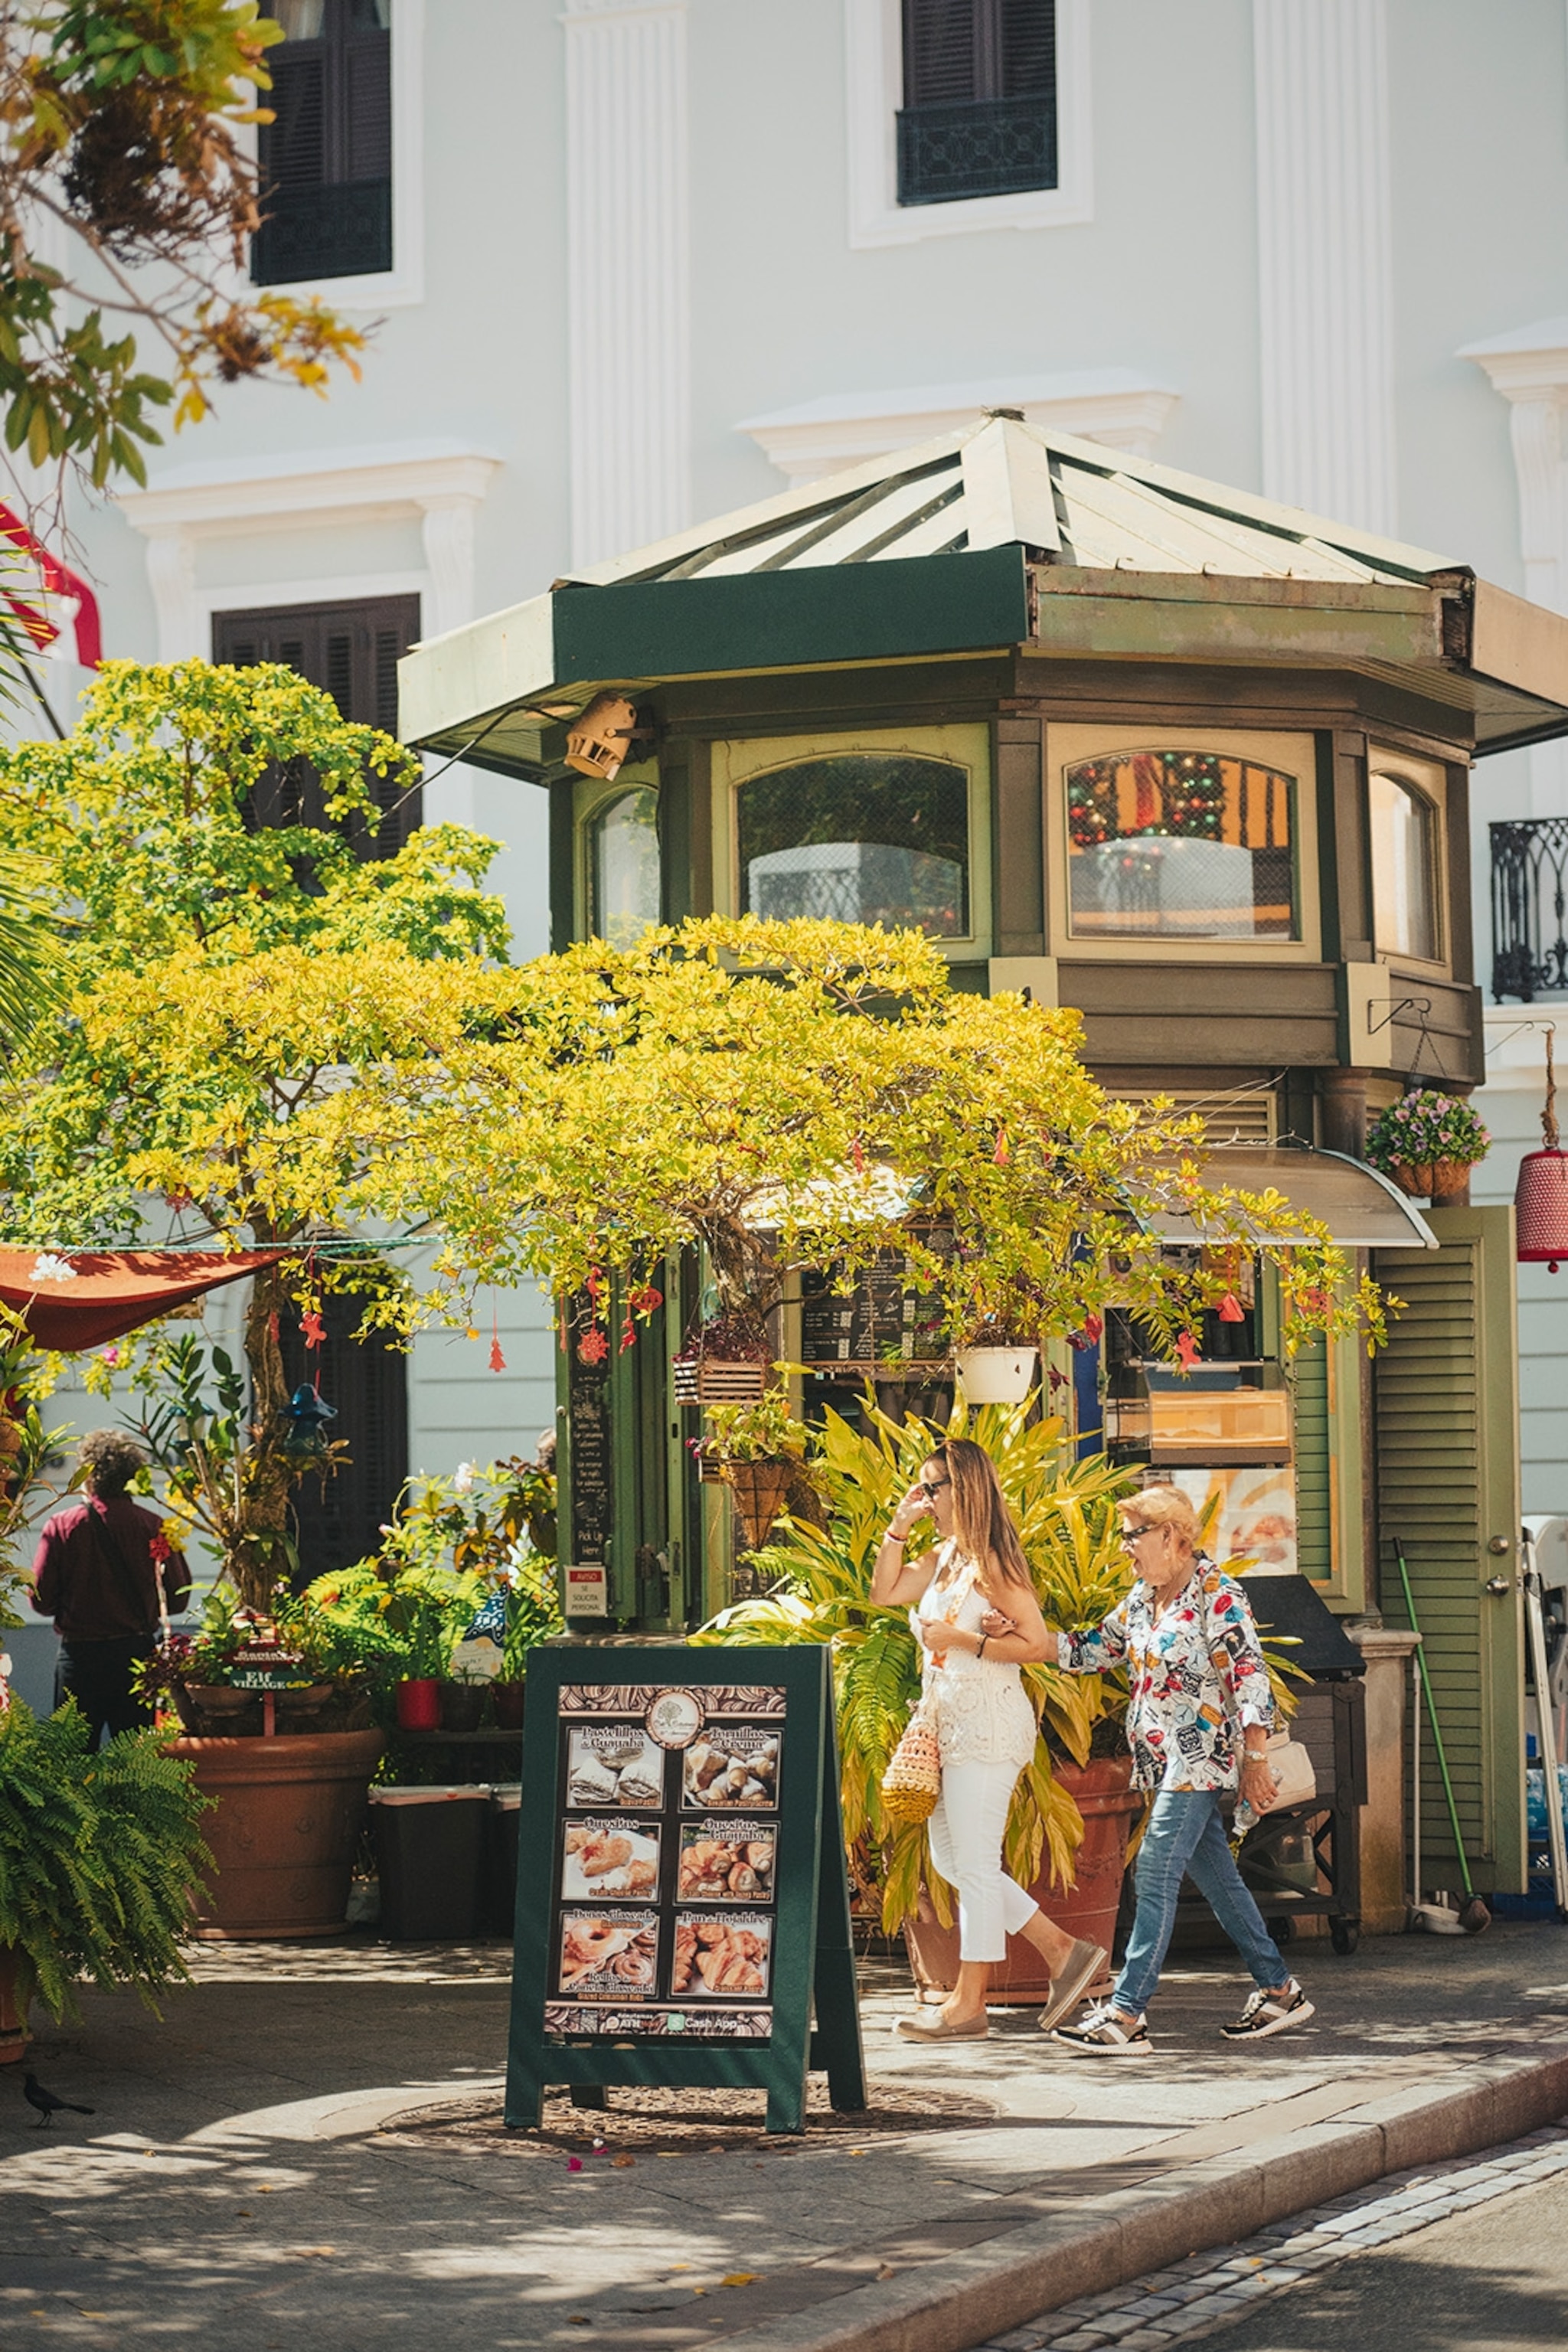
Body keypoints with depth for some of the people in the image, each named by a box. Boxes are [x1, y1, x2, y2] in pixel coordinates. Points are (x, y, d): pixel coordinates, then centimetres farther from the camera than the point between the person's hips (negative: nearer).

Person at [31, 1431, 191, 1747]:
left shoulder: (60, 1527, -8)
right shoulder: (153, 1527, -5)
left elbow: (42, 1601, -5)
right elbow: (177, 1598, 0)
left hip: (79, 1657, -1)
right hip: (136, 1655, 1)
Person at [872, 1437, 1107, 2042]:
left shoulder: (990, 1563, -14)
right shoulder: (941, 1559, 12)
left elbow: (1037, 1644, -17)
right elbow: (883, 1593, 12)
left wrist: (960, 1640, -19)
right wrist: (899, 1525, 7)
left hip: (987, 1725, -10)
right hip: (953, 1727, 10)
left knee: (974, 1864, -4)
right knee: (949, 1859, 13)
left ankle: (969, 2004, 3)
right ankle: (1062, 1951, 17)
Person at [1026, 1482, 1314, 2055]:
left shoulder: (1216, 1595, -11)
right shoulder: (1142, 1598, 14)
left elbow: (1250, 1676, -14)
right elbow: (1092, 1651, 15)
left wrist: (1255, 1759, -18)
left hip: (1199, 1757, -9)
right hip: (1162, 1761, 9)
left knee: (1156, 1873, -13)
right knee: (1216, 1877, 11)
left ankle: (1126, 2014, -15)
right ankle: (1279, 1991, 20)